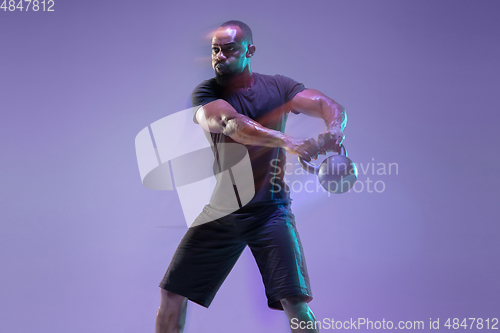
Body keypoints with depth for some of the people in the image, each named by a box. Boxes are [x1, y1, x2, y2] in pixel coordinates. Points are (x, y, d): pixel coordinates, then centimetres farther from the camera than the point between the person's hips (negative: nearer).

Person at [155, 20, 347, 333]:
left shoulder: (277, 87, 1)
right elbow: (232, 123, -24)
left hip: (270, 210, -1)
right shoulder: (205, 92, -4)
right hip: (221, 211, 1)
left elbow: (331, 106, -10)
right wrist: (287, 141, -40)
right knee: (173, 295, 2)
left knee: (295, 301, -13)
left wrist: (333, 132, -35)